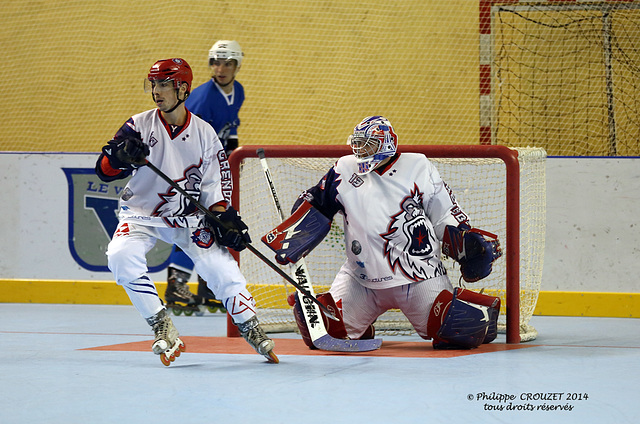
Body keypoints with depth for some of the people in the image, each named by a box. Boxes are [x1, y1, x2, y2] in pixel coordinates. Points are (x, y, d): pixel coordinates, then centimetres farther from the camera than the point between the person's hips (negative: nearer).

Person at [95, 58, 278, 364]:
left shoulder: (204, 133, -4)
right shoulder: (140, 126, -9)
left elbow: (215, 183, 4)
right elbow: (104, 171, -16)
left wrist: (224, 218, -9)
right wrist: (119, 156, -38)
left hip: (188, 218, 1)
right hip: (142, 213, -1)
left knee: (221, 267, -10)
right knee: (122, 257, -27)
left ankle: (251, 328, 12)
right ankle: (162, 328, -17)